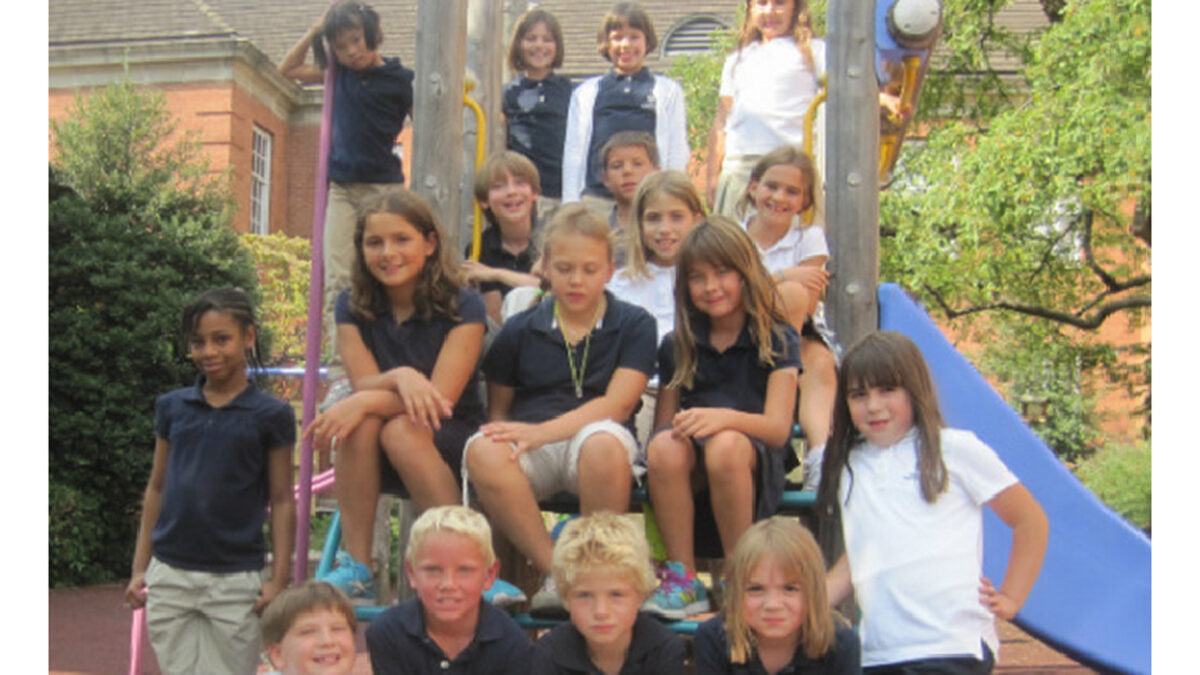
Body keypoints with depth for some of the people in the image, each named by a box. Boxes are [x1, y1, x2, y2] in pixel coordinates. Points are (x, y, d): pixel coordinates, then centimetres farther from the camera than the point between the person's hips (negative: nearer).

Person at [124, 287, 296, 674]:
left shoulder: (270, 416, -2)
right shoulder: (172, 407, 6)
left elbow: (281, 501, 0)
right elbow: (157, 488, 13)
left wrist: (279, 579, -5)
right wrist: (139, 567, 11)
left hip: (235, 580, -3)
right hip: (168, 577, 3)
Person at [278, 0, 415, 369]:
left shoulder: (400, 79, -2)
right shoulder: (339, 73, 11)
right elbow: (287, 69, 21)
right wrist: (314, 30, 10)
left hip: (383, 189, -4)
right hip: (342, 188, 4)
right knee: (337, 280, -6)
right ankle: (341, 369, -8)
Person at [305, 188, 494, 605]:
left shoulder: (463, 306, -10)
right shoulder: (353, 308, 2)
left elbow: (441, 398, -18)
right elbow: (364, 384, -10)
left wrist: (366, 402, -33)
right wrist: (400, 378, -33)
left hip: (452, 445, -3)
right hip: (379, 463, 3)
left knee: (402, 429, -33)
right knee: (361, 423, -29)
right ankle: (357, 570, -27)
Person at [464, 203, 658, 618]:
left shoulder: (635, 325, 9)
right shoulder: (520, 330, 15)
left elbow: (616, 405, -4)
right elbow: (498, 410, 17)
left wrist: (541, 432, -16)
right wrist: (511, 437, -8)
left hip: (596, 437, -2)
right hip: (531, 454, 2)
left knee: (603, 443, -38)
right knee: (482, 452, -32)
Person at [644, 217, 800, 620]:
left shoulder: (777, 340, 4)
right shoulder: (677, 346, 14)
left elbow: (777, 428, -8)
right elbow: (663, 424, 12)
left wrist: (726, 417, -27)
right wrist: (672, 432, -12)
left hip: (758, 463, -2)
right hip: (692, 467, 3)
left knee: (726, 445, -37)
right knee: (664, 448, -32)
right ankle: (683, 579, -22)